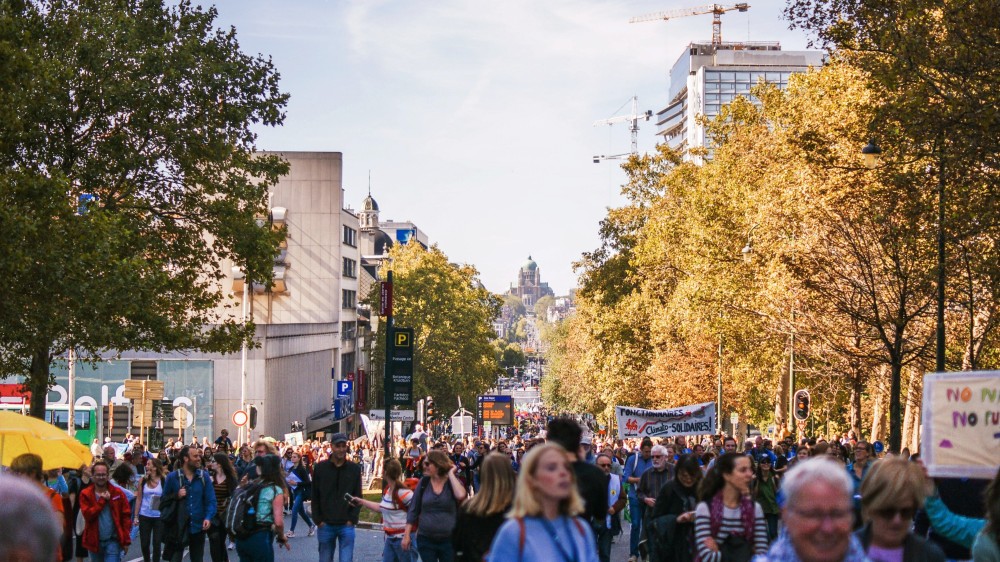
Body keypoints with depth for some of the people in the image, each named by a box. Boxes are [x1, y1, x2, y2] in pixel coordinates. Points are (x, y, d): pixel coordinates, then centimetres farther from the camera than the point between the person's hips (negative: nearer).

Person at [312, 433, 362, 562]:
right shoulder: (320, 468, 1)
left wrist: (352, 520, -4)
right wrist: (318, 520, -3)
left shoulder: (355, 469, 2)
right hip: (326, 525, 1)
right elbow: (315, 497, 4)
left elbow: (358, 497, 5)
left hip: (346, 525, -1)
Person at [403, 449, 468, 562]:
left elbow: (460, 495, -26)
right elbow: (413, 510, 5)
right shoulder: (423, 483, 2)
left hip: (449, 540, -2)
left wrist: (451, 474, -16)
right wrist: (406, 535, 1)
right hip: (426, 540, 2)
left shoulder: (453, 481, -3)